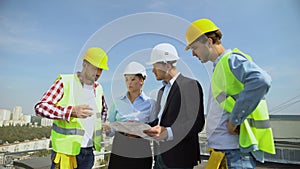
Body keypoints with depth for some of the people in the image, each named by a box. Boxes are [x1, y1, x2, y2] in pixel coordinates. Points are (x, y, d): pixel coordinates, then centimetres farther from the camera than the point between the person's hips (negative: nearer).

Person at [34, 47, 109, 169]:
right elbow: (40, 107, -16)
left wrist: (101, 125, 10)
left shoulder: (98, 88, 8)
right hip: (66, 151, -5)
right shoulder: (65, 82, -9)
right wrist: (71, 111, -29)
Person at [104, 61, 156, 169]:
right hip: (119, 152, 1)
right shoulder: (118, 102, 3)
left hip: (141, 154, -1)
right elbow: (109, 129, 4)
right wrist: (108, 130, -16)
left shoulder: (150, 103, -2)